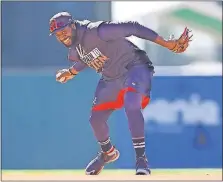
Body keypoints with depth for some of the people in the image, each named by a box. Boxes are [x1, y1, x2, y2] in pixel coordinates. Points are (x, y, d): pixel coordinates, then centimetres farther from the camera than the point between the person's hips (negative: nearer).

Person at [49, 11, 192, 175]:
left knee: (131, 105, -34)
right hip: (111, 79, 8)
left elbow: (132, 28, -30)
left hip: (135, 68, -8)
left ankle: (141, 159, -30)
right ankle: (108, 153, 41)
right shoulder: (73, 52, -2)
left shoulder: (97, 31, -28)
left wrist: (166, 44, -33)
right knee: (96, 119, 10)